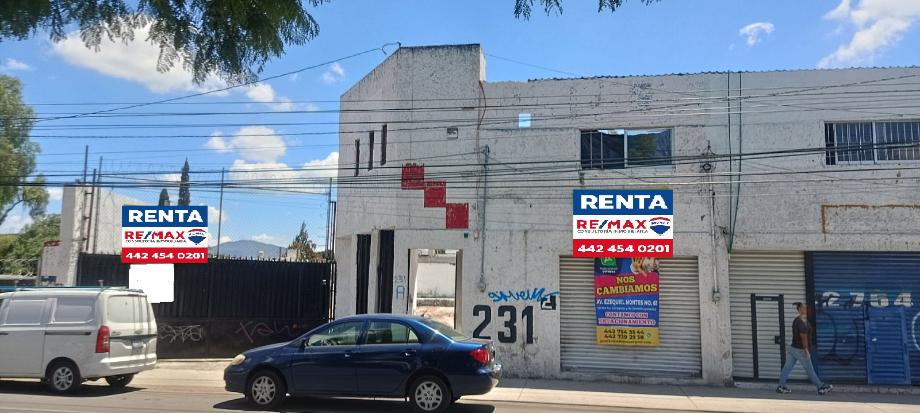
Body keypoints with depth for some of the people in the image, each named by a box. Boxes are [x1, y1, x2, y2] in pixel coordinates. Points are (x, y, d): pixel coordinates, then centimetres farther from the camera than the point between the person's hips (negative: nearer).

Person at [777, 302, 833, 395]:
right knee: (810, 370, 3)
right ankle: (821, 387, 14)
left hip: (792, 348, 9)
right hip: (800, 350, -9)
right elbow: (803, 337, -21)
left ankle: (781, 387, 10)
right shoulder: (802, 322, -19)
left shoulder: (796, 320, 11)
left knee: (787, 368, 8)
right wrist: (806, 350, -19)